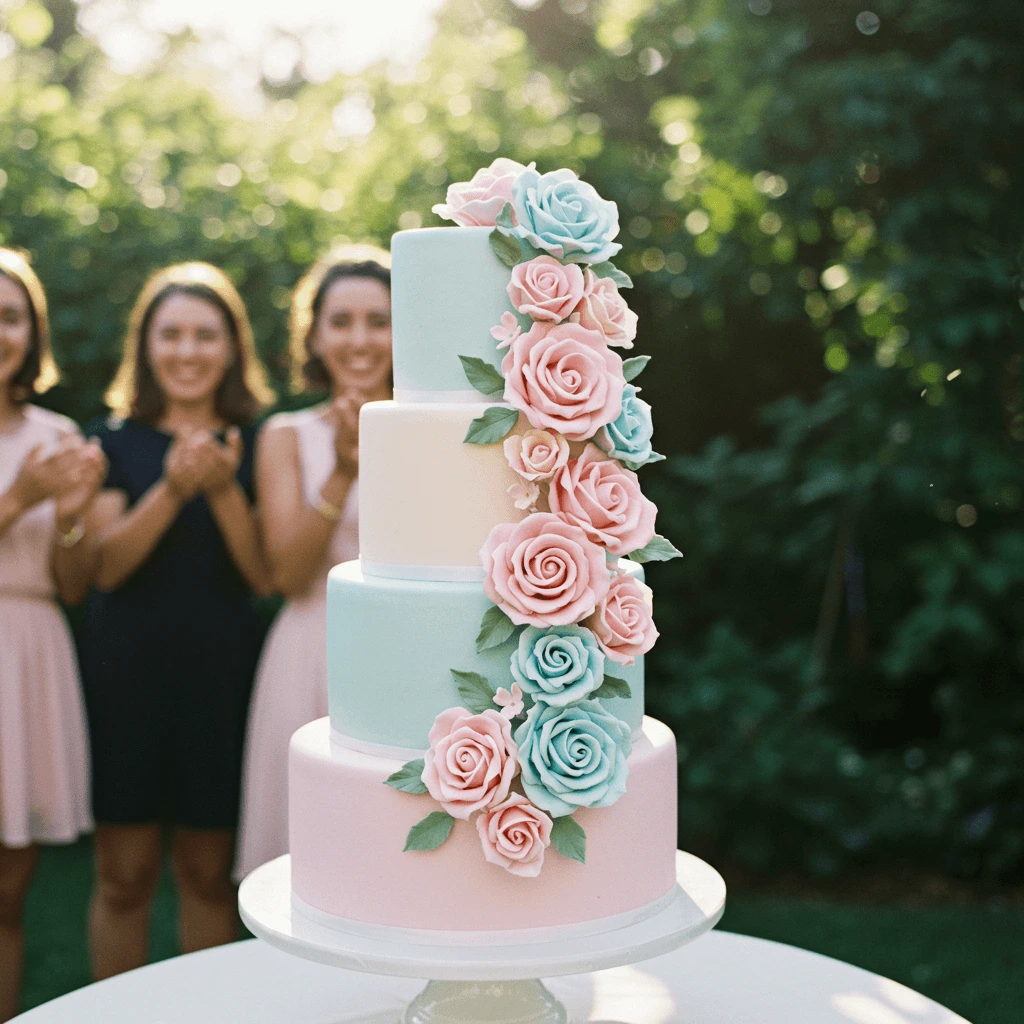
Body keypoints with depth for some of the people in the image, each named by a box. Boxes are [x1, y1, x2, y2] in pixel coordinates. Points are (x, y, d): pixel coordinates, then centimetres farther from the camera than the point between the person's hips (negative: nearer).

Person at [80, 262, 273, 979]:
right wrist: (171, 490, -20)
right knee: (124, 873, 4)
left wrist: (224, 490, -18)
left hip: (221, 670, 0)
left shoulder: (254, 446, 4)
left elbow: (266, 575, -4)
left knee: (208, 871, 8)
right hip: (127, 669, 0)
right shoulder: (115, 442, 6)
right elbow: (106, 565, -6)